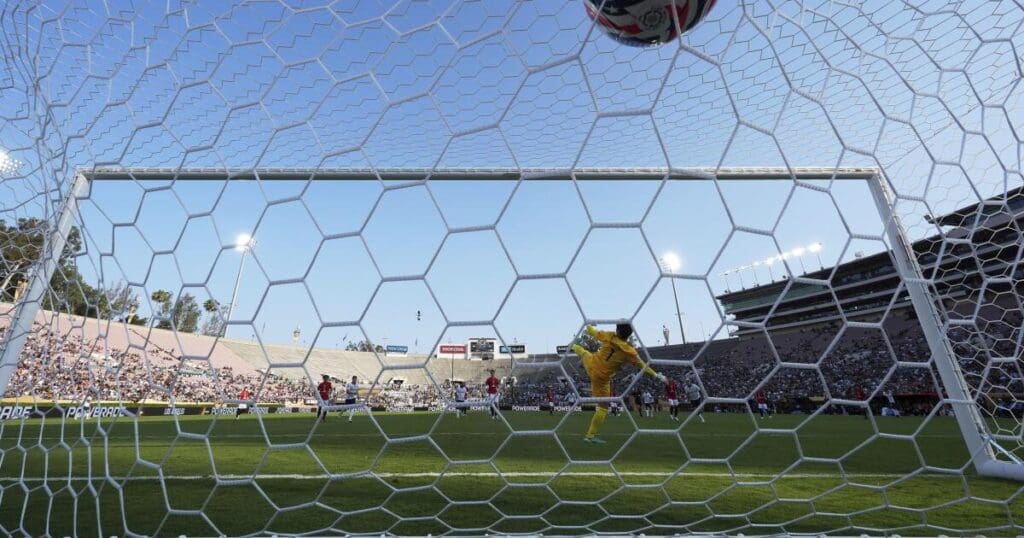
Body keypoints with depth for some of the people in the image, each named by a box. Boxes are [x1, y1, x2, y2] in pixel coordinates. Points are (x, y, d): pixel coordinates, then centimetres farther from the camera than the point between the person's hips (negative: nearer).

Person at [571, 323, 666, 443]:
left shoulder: (608, 336, -14)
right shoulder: (629, 351, -20)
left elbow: (592, 332, 3)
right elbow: (642, 366, -8)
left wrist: (589, 326, 25)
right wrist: (656, 375, 6)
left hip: (590, 364, 4)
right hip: (601, 377, -4)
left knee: (585, 353, 39)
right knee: (603, 407, 9)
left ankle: (575, 347, 75)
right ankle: (590, 435, 12)